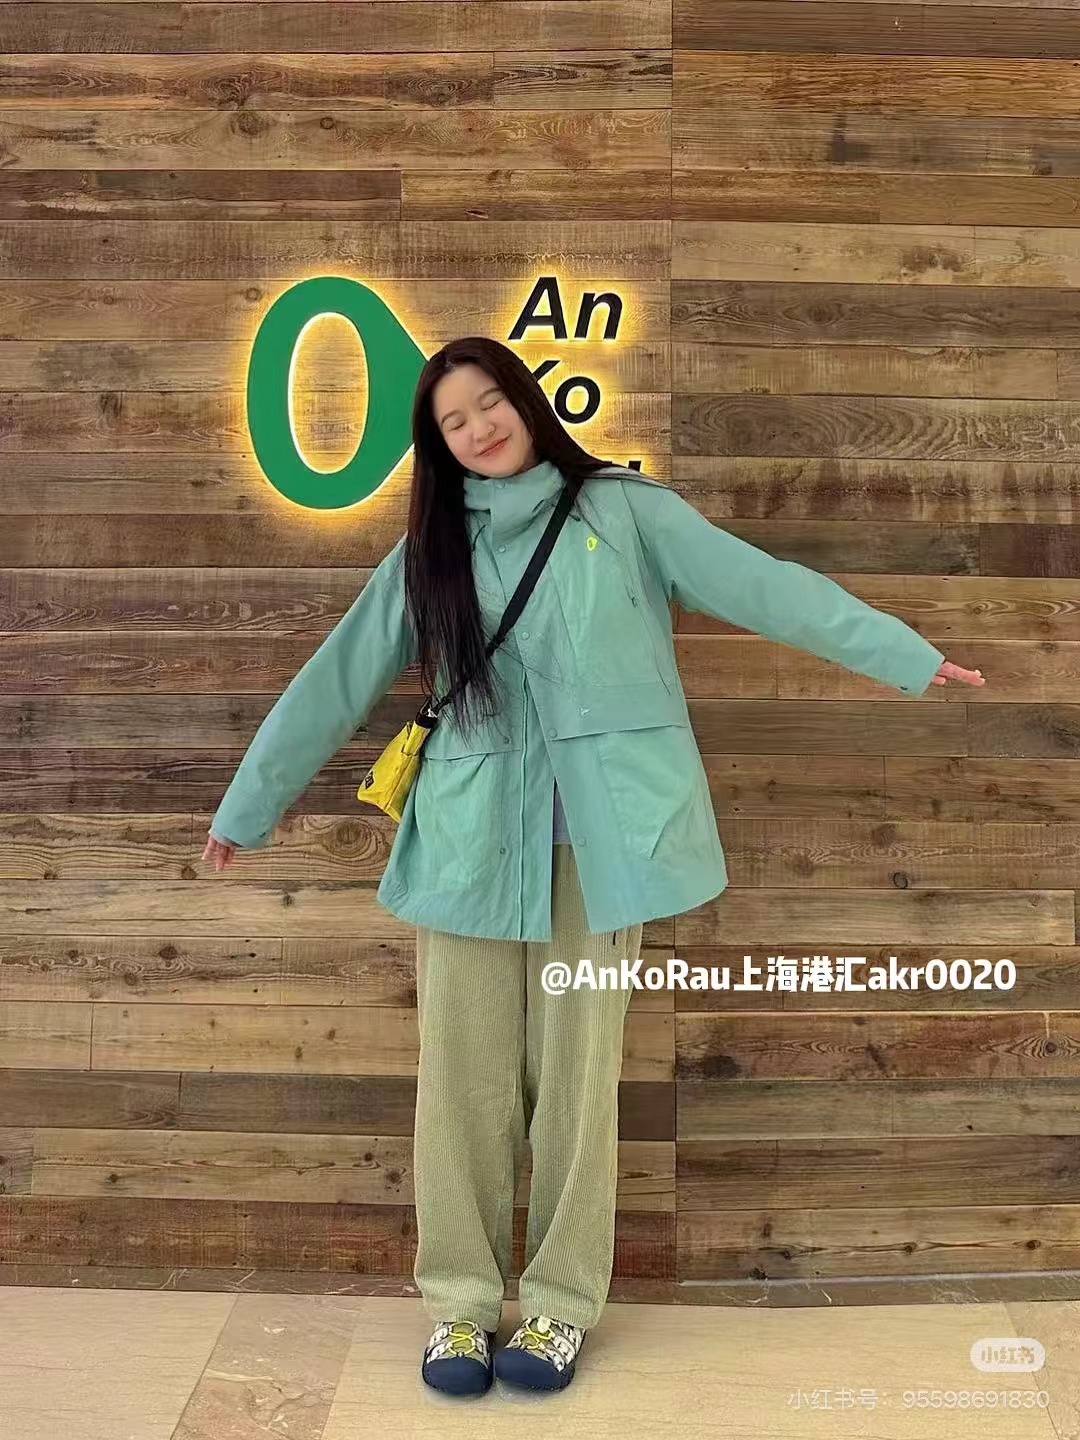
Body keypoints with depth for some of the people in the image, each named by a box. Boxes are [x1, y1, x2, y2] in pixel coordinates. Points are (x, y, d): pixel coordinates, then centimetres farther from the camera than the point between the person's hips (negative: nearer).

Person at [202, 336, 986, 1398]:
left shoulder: (623, 510, 4)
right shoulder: (428, 551, 11)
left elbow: (757, 582, -2)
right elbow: (336, 681, 14)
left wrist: (904, 654, -8)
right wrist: (249, 806, 17)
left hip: (595, 836, -2)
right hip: (471, 839, 2)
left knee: (576, 1074, 5)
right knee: (464, 1076, 3)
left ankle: (560, 1302, 19)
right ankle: (459, 1299, 19)